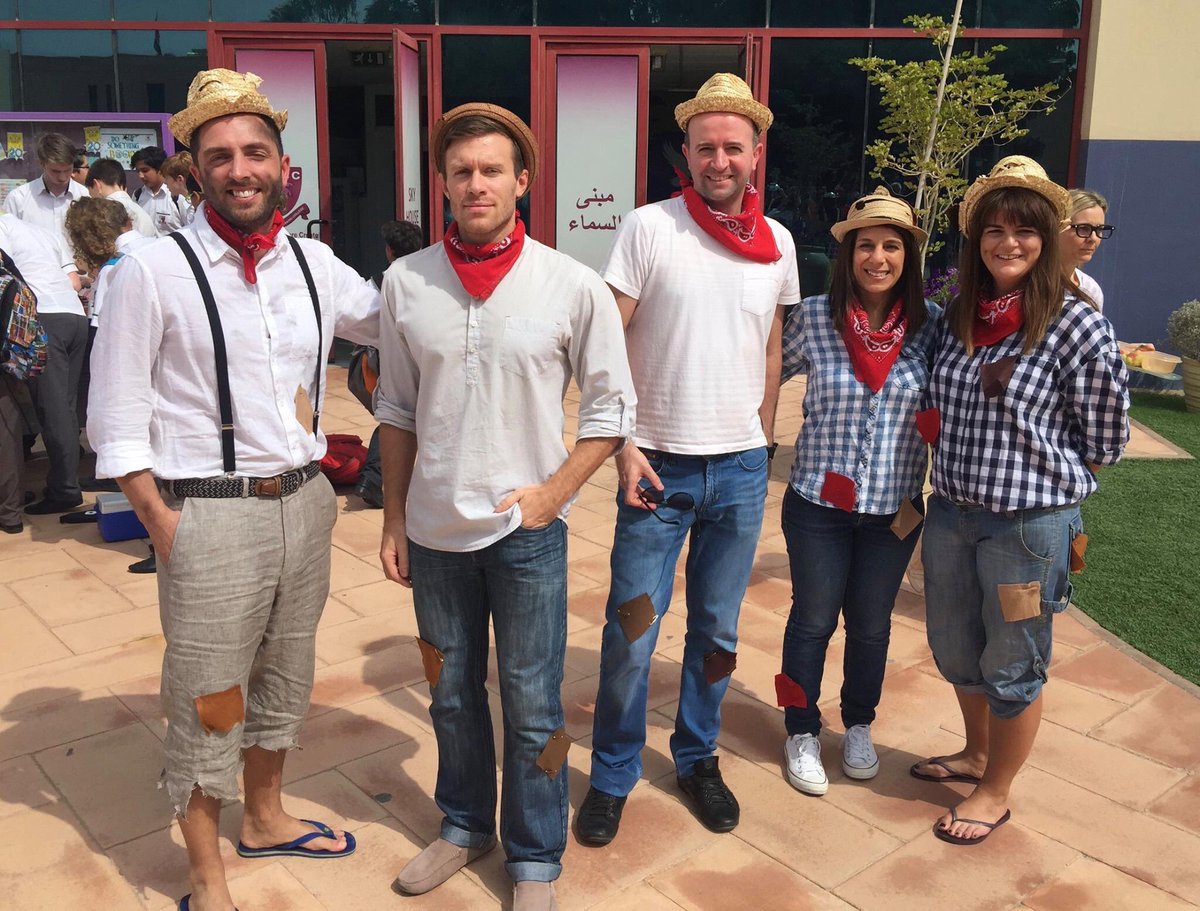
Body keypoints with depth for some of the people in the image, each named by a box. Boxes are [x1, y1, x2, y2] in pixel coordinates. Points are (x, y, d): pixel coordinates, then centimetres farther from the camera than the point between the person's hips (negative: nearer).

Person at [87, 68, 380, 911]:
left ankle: (265, 818, 46)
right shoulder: (152, 274, -9)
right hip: (209, 516, -5)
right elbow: (117, 426, -6)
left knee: (285, 681, 21)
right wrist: (167, 529, -11)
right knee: (208, 705, 8)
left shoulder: (315, 266, 5)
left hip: (304, 503, 5)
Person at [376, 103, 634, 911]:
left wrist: (552, 492, -11)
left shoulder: (574, 287, -8)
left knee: (532, 706, 9)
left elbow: (612, 409, -2)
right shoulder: (407, 283, -2)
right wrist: (395, 519, 7)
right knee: (451, 693, 19)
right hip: (436, 530, 3)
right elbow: (398, 412, 6)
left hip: (527, 531, -2)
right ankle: (465, 825, 42)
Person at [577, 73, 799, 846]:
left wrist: (764, 442, 12)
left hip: (742, 469, 4)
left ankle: (698, 758, 35)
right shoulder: (649, 228, -7)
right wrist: (624, 446, -14)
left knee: (718, 628, 15)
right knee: (632, 630, 3)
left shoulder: (778, 243, 5)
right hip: (659, 463, -3)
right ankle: (613, 774, 24)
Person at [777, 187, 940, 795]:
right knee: (813, 621, 13)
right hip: (819, 502, -1)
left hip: (894, 508, 2)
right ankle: (802, 733, 33)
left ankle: (859, 726, 41)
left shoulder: (931, 324, -5)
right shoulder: (813, 317, -9)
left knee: (871, 625, 18)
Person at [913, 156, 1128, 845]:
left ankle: (996, 793, 32)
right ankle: (976, 754, 46)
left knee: (1012, 666, 11)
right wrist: (964, 465, 5)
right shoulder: (959, 314, 3)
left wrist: (1039, 463, 2)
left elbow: (1105, 442, -7)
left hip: (1031, 522, -6)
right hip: (952, 512, 6)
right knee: (955, 651, 21)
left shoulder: (1076, 322, -14)